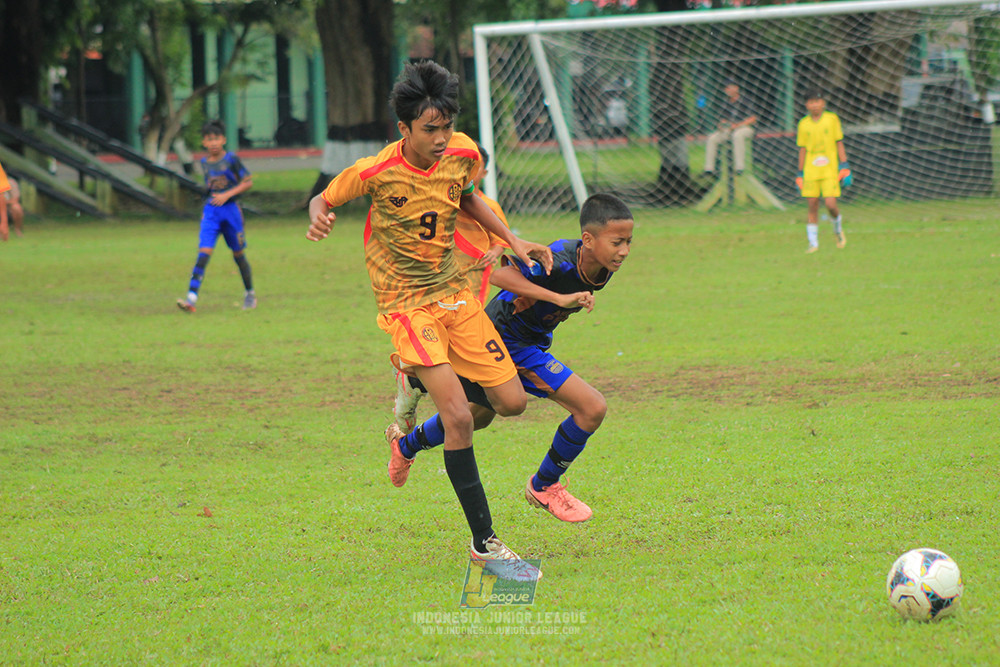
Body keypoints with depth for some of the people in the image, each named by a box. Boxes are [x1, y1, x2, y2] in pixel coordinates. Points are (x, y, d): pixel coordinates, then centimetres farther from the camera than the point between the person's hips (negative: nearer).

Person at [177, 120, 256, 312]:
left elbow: (248, 182, -7)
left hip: (231, 209, -3)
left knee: (238, 254, 9)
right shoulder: (205, 163, 8)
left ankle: (250, 294, 29)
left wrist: (227, 195, -16)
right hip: (211, 211, 3)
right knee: (204, 252, -12)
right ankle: (191, 298, -23)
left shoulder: (231, 159, -6)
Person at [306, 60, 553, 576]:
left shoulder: (462, 154, -5)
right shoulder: (377, 172, -19)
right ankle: (484, 544, -11)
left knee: (512, 402, 2)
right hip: (406, 305, -6)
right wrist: (319, 219, -25)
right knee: (459, 418, -19)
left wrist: (513, 240, 10)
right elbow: (323, 198, -2)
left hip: (454, 294, 6)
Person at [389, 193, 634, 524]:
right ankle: (544, 487, 5)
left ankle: (407, 444, 57)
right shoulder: (560, 262, -34)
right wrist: (559, 298, -49)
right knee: (591, 408, -17)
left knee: (479, 415, 31)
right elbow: (501, 276, -44)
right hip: (508, 339, -9)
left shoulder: (603, 268, -10)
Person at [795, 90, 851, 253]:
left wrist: (844, 166, -1)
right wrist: (800, 174, 10)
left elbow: (839, 143, 5)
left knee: (830, 204, -11)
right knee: (812, 205, -2)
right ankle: (813, 243, 5)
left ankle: (838, 229, 20)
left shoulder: (832, 119, 2)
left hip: (830, 170, -2)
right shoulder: (804, 124, 7)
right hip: (811, 171, 2)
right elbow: (802, 149, 12)